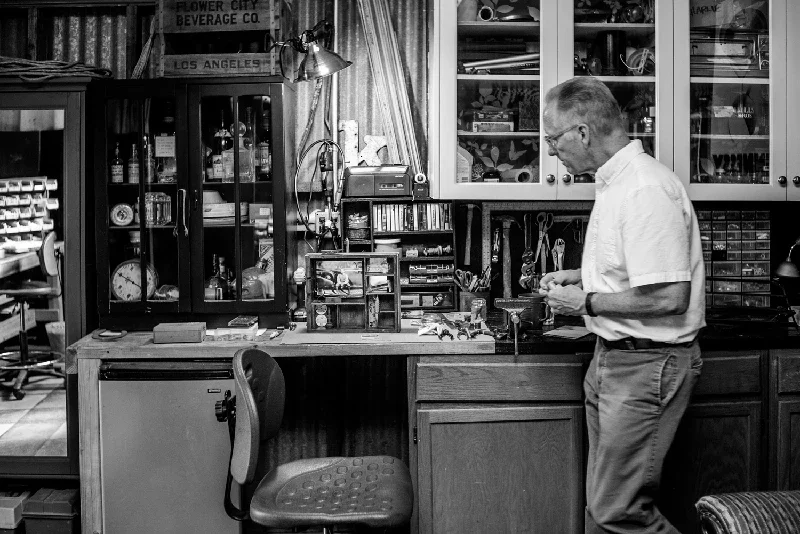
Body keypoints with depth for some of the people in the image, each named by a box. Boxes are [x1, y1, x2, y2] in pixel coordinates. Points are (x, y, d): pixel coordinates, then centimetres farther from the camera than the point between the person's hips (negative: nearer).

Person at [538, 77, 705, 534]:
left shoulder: (646, 190, -21)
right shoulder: (614, 182, 12)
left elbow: (668, 297, -26)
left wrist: (586, 302, -15)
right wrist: (578, 276, 10)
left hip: (648, 363, -10)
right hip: (613, 357, 10)